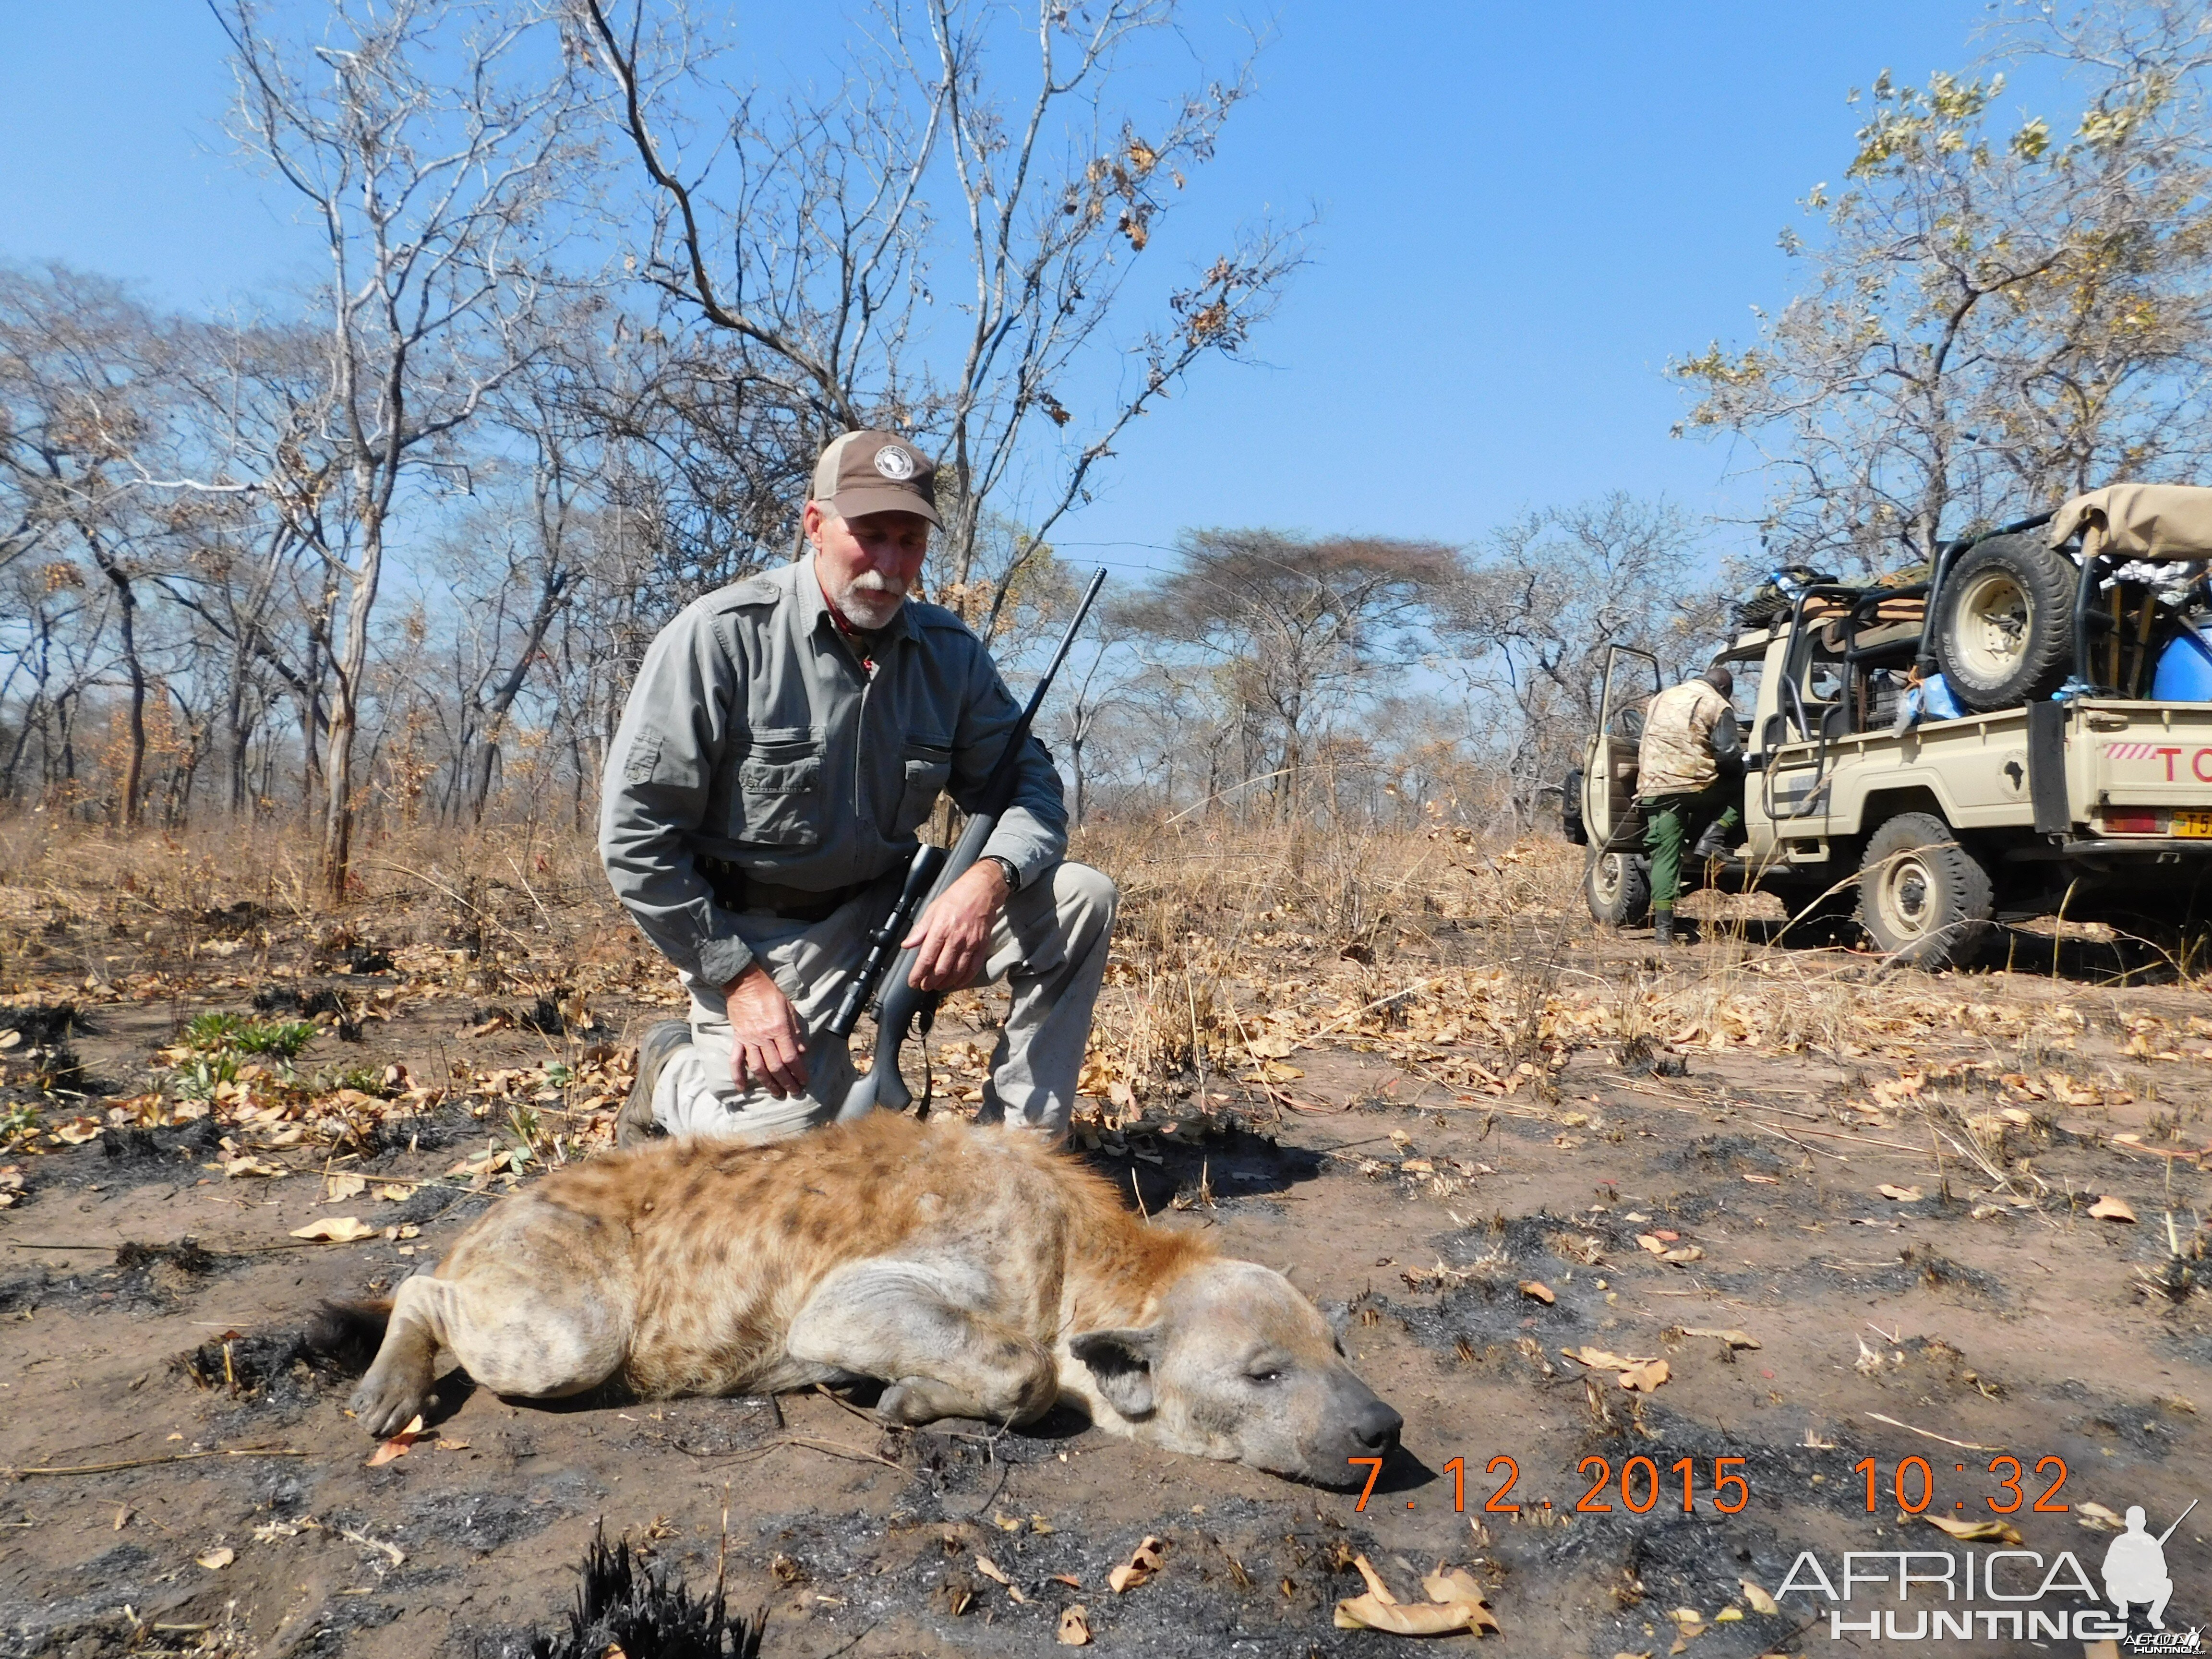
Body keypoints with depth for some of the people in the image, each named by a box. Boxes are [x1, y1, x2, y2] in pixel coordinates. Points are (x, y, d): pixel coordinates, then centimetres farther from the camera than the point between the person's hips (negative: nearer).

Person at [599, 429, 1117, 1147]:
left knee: (1081, 898, -13)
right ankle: (676, 1072, 14)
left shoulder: (948, 651, 0)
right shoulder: (722, 635, -14)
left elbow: (1028, 784, 2)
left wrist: (989, 878, -22)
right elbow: (634, 834, -13)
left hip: (887, 911, 5)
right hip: (752, 933, -4)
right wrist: (739, 978, -15)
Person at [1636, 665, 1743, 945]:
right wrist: (1741, 770, 13)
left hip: (1654, 788, 5)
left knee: (1664, 855, 5)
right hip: (1696, 786, -5)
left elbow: (1646, 744, 29)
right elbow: (1729, 753, -7)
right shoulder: (1717, 706, 2)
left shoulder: (1660, 699, 22)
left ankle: (1663, 926, -2)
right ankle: (1712, 836, -1)